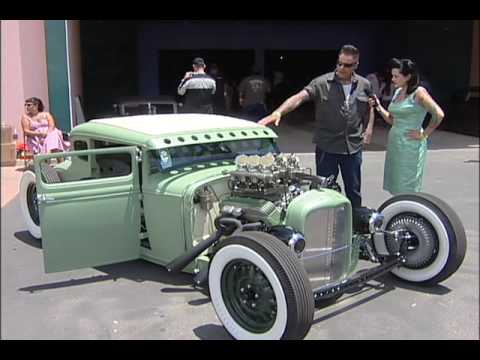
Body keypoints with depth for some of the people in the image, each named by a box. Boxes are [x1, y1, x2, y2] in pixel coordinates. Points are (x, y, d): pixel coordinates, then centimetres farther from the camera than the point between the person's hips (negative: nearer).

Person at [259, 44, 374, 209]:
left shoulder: (364, 85, 2)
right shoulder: (322, 83, -10)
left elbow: (370, 107, 19)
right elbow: (299, 97, -22)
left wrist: (369, 128, 6)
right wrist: (278, 112, -38)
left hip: (353, 147, 3)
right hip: (327, 147, -2)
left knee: (353, 190, 15)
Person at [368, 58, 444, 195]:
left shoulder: (418, 92, -11)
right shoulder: (398, 92, 11)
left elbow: (438, 114, -19)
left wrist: (424, 134, -12)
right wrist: (378, 106, 6)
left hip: (411, 145, -8)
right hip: (394, 142, 8)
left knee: (408, 189, -2)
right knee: (396, 187, 11)